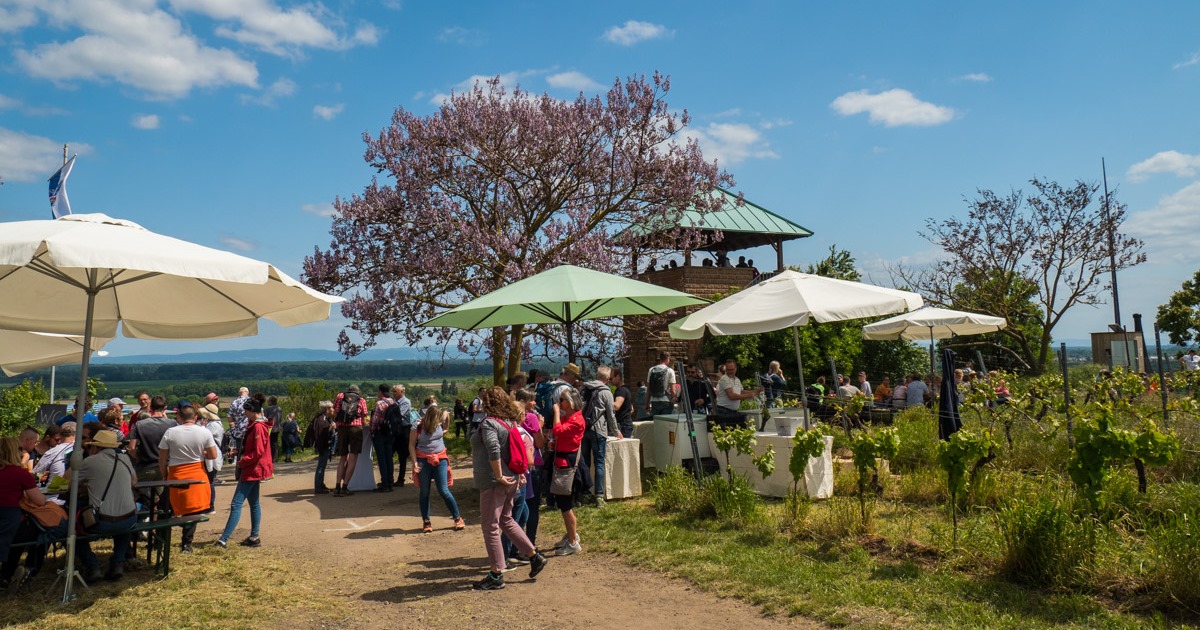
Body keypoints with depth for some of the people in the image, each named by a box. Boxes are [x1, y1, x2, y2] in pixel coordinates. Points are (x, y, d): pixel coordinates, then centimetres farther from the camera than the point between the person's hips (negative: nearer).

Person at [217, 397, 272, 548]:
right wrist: (242, 457, 9)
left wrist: (242, 462, -14)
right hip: (253, 469, 11)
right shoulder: (254, 425, 14)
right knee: (254, 503, 14)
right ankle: (254, 537, 20)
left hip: (253, 470, -11)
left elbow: (258, 452, -23)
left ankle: (224, 540, -11)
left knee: (236, 504, -11)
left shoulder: (258, 427, -19)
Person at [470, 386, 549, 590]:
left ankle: (496, 575, 8)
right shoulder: (508, 423, 11)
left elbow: (493, 450, -29)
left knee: (490, 526, 1)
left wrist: (499, 476, -22)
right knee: (506, 520, 23)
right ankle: (535, 556, 24)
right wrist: (521, 474, 18)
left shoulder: (488, 423, -15)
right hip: (510, 480, 9)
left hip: (493, 483, -9)